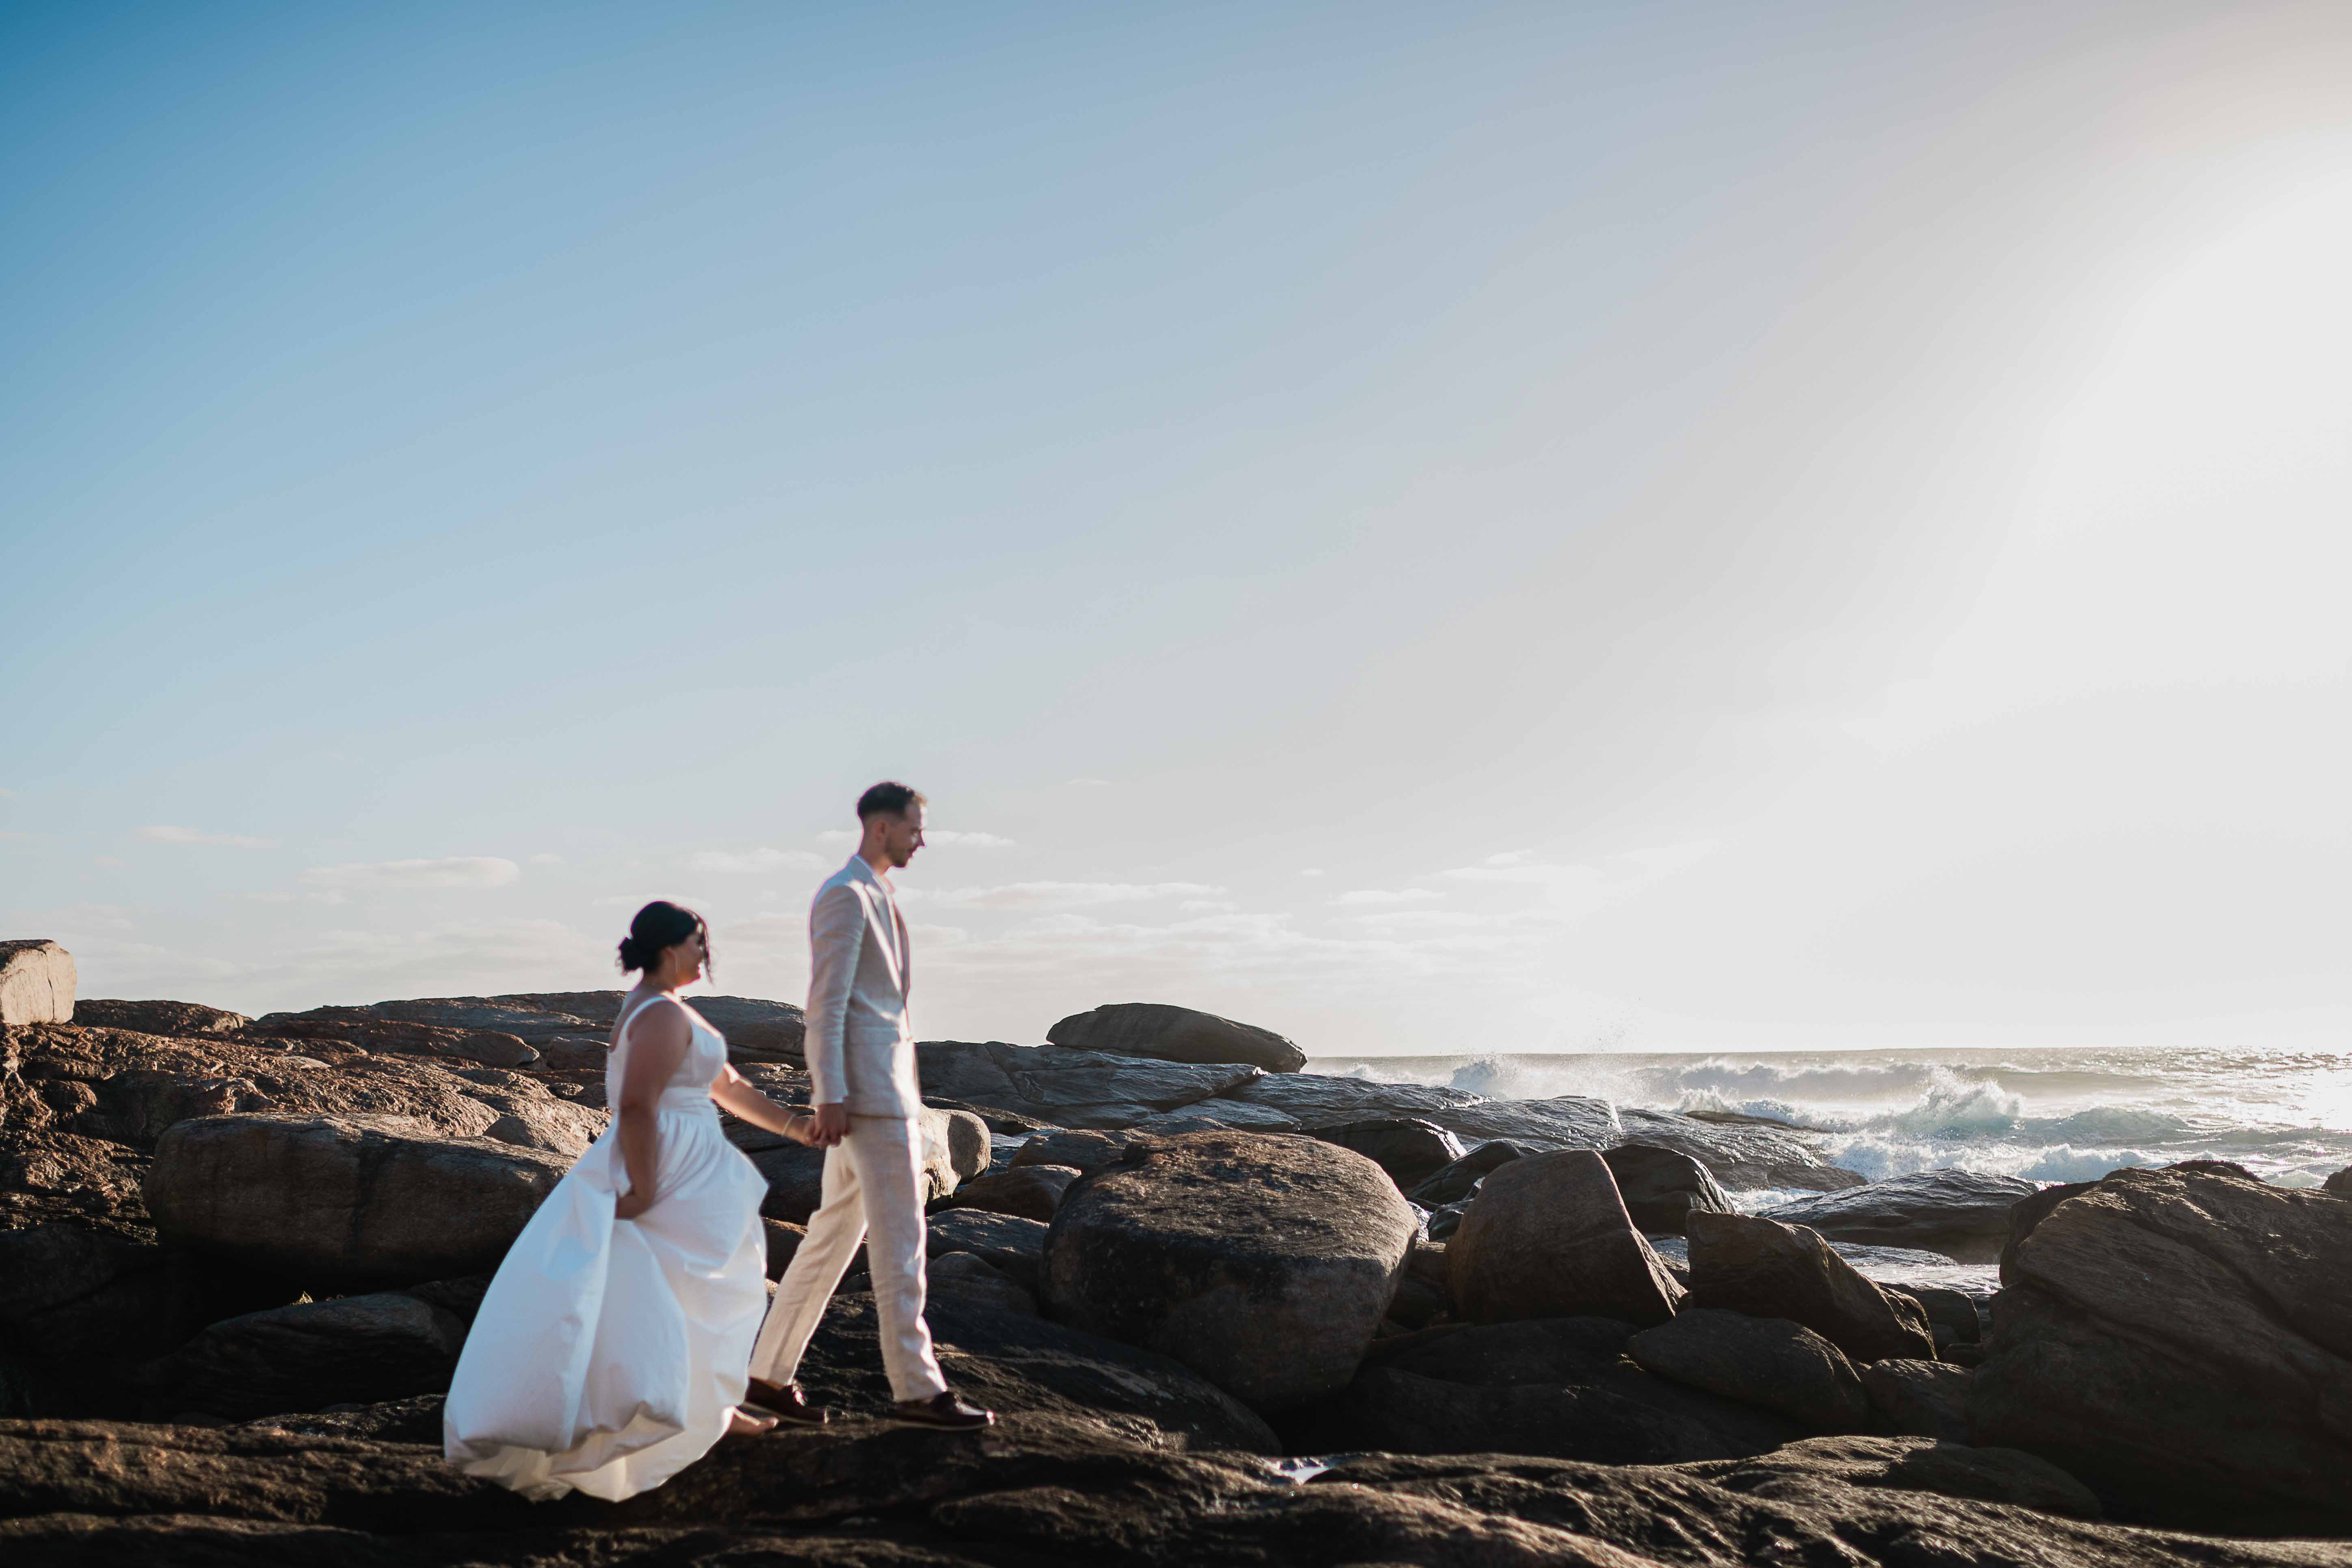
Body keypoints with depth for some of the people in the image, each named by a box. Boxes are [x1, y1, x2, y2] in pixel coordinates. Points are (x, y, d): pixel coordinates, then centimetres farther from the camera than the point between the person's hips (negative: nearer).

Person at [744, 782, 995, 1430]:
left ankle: (770, 1371, 18)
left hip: (884, 1085, 10)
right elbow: (825, 1002, -17)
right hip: (866, 1087, -10)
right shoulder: (845, 894, -12)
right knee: (898, 1238, -6)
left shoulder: (875, 897, 21)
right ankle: (917, 1387, 1)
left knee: (836, 1232, 12)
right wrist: (830, 1097, -20)